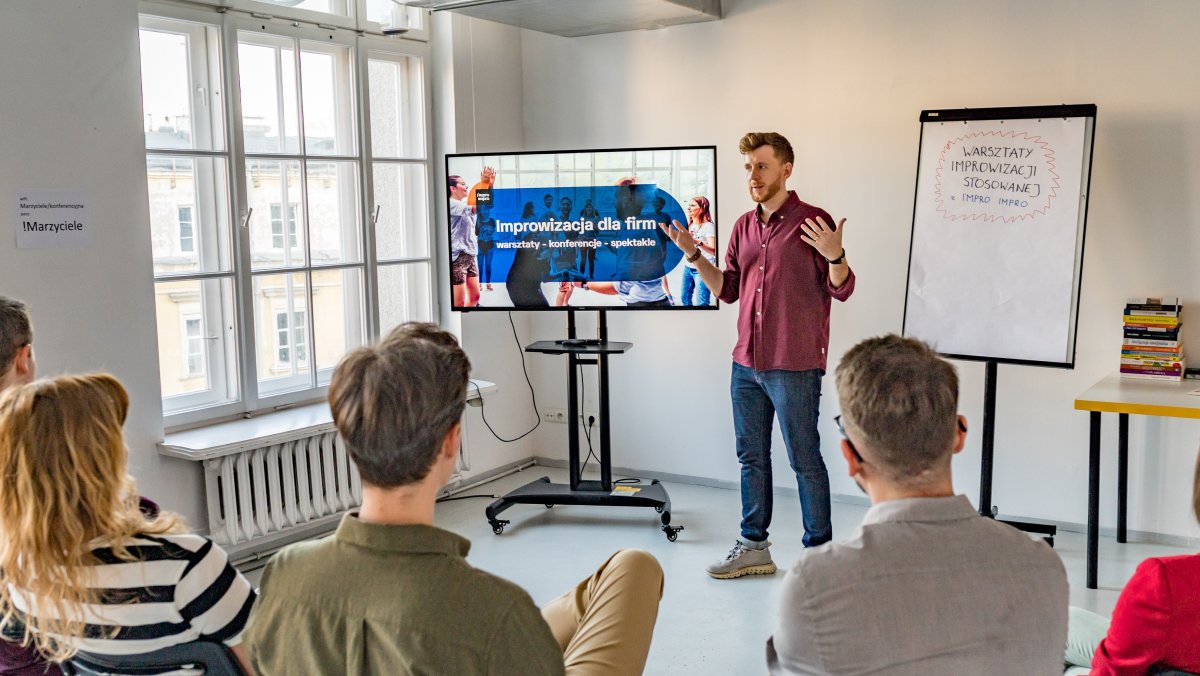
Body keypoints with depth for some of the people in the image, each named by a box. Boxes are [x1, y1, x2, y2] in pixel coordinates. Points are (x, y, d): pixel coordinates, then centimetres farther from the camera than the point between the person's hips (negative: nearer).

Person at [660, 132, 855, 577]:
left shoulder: (813, 222, -8)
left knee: (805, 461, 2)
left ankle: (819, 550, 15)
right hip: (746, 364, 7)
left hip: (794, 367, -7)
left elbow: (841, 290, -9)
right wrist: (693, 254, 3)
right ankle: (754, 547, 25)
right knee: (751, 457, 13)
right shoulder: (744, 227, 11)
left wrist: (835, 256, -28)